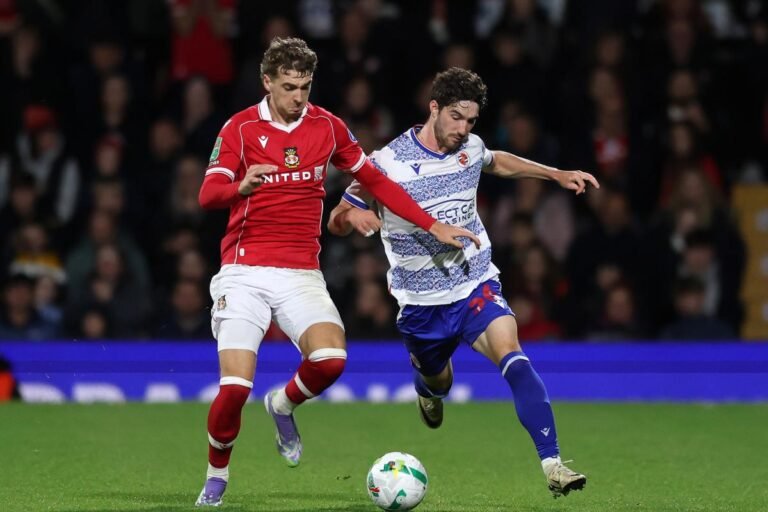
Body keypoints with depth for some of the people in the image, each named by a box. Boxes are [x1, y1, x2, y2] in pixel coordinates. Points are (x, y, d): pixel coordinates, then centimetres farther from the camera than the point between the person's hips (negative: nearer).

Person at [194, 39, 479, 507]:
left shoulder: (327, 127, 6)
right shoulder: (240, 129, -2)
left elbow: (376, 181, 15)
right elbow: (208, 195, -13)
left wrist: (433, 226, 10)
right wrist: (240, 186, -36)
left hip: (301, 274, 2)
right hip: (244, 271, -2)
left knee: (330, 360, -24)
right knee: (235, 386, -15)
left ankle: (283, 406, 11)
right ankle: (216, 477, 12)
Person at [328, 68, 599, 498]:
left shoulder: (470, 148, -1)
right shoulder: (388, 163, -15)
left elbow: (496, 162, 25)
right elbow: (337, 222, -7)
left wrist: (558, 175, 19)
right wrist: (353, 215, -32)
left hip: (477, 286, 1)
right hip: (422, 301, -1)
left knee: (512, 356, -26)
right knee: (437, 381, 19)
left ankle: (552, 464, -33)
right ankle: (429, 388, 62)